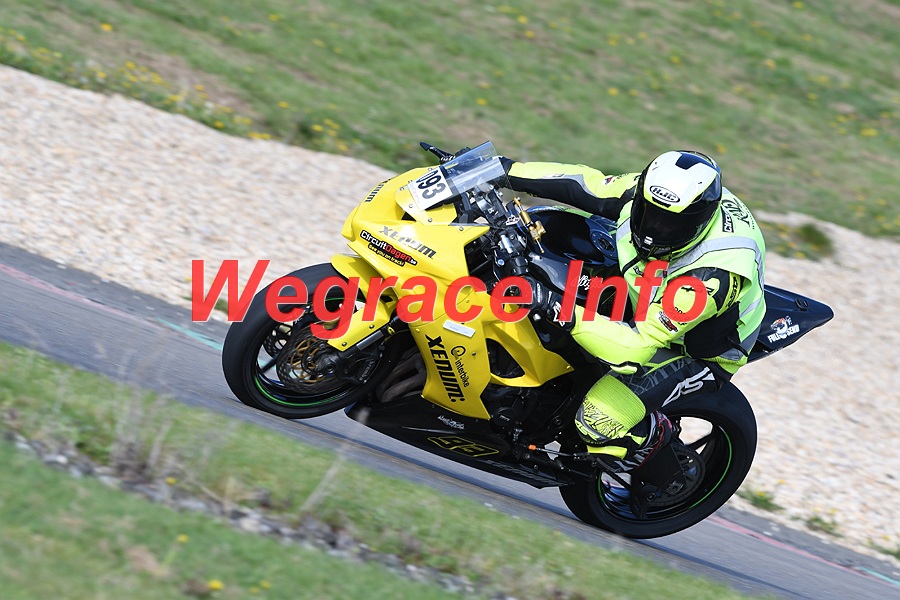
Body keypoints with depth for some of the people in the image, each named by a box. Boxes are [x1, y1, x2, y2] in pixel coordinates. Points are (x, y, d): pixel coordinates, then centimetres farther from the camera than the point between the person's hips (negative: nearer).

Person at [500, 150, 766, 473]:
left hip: (694, 349, -7)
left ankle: (657, 439, 11)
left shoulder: (713, 275, -43)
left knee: (599, 417, -24)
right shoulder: (651, 190, -25)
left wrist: (556, 308, -51)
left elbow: (641, 343, -42)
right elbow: (586, 184, -9)